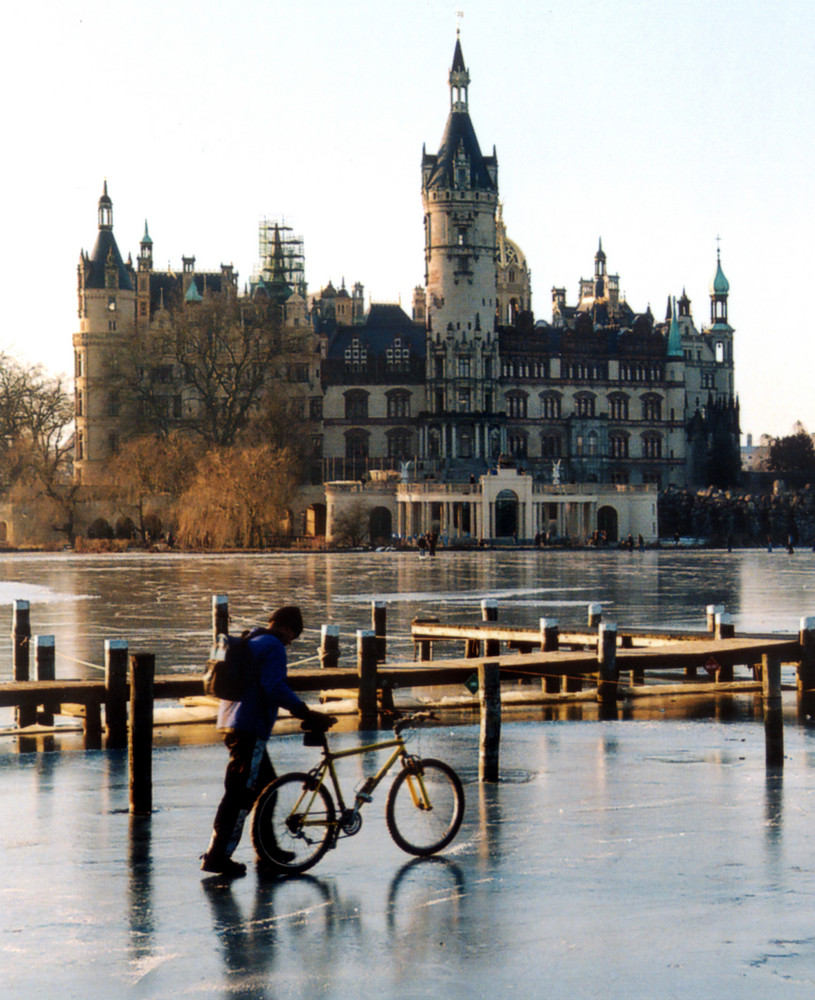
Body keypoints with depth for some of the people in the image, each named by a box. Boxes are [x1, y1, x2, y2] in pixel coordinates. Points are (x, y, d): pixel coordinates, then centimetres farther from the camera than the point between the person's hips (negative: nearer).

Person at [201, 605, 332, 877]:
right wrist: (308, 714, -22)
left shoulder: (248, 642, 19)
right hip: (250, 729, -10)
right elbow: (275, 688, -23)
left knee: (267, 784, 19)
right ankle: (217, 856, -8)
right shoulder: (273, 647, -11)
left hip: (232, 722, 10)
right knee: (240, 793, -8)